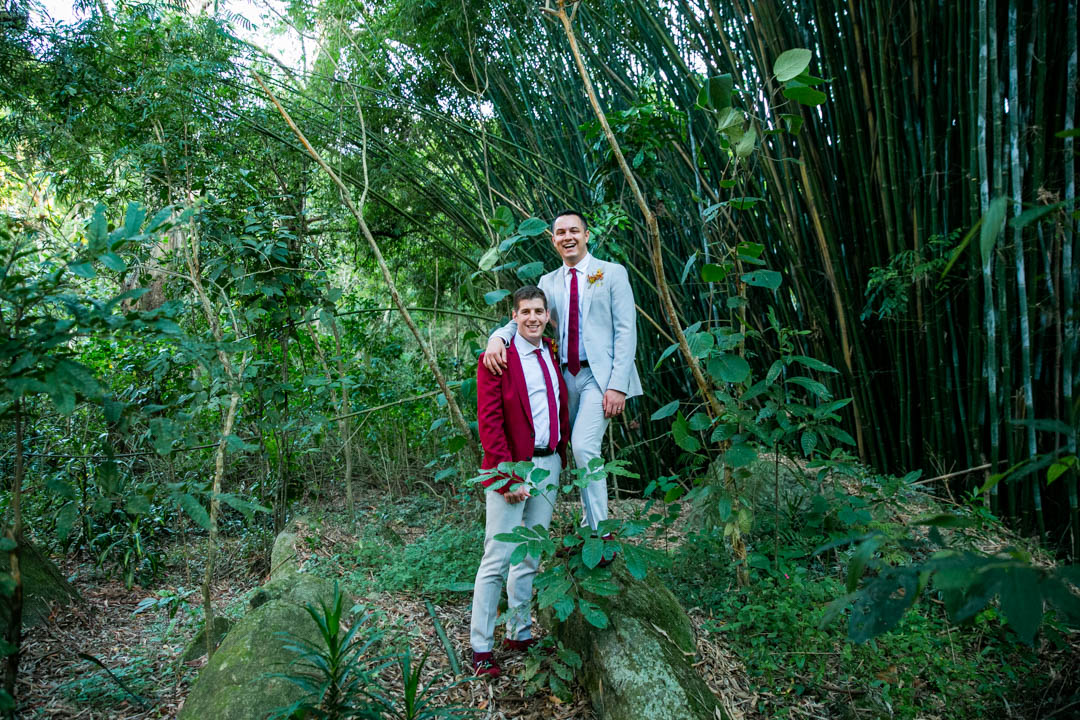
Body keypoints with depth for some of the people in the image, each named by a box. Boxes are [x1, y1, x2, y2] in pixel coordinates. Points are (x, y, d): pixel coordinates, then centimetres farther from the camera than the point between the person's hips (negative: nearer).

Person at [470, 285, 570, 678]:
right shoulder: (496, 360, -8)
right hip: (512, 469, -6)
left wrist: (560, 458, 9)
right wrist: (508, 477, -18)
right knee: (497, 559, -3)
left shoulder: (552, 357, 12)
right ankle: (480, 648, 7)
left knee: (530, 556, 14)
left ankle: (519, 634, 27)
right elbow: (488, 421, -14)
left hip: (549, 466, 7)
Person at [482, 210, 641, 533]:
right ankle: (590, 524, 26)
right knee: (580, 450, 11)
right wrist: (498, 337, -20)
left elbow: (626, 331, -5)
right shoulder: (548, 282, 14)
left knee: (584, 446, -19)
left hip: (600, 375, -5)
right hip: (567, 375, 5)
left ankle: (600, 531, -9)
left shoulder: (612, 273, 1)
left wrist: (617, 385, -14)